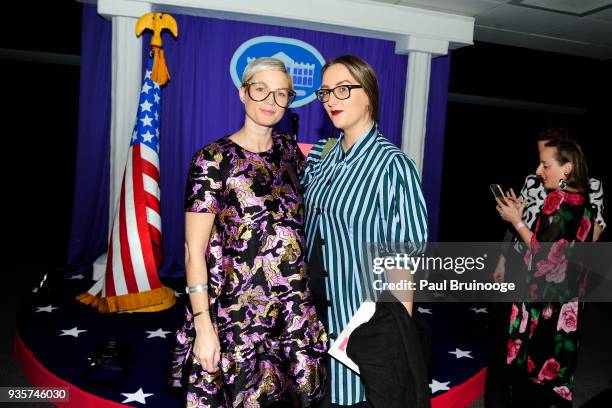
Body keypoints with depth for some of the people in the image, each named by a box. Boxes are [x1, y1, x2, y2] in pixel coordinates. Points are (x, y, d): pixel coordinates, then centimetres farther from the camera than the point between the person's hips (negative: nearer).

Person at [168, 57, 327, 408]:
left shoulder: (289, 150, 6)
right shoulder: (213, 160, -10)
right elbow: (194, 251, -11)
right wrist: (203, 324, -15)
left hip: (294, 309, 5)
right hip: (236, 311, -4)